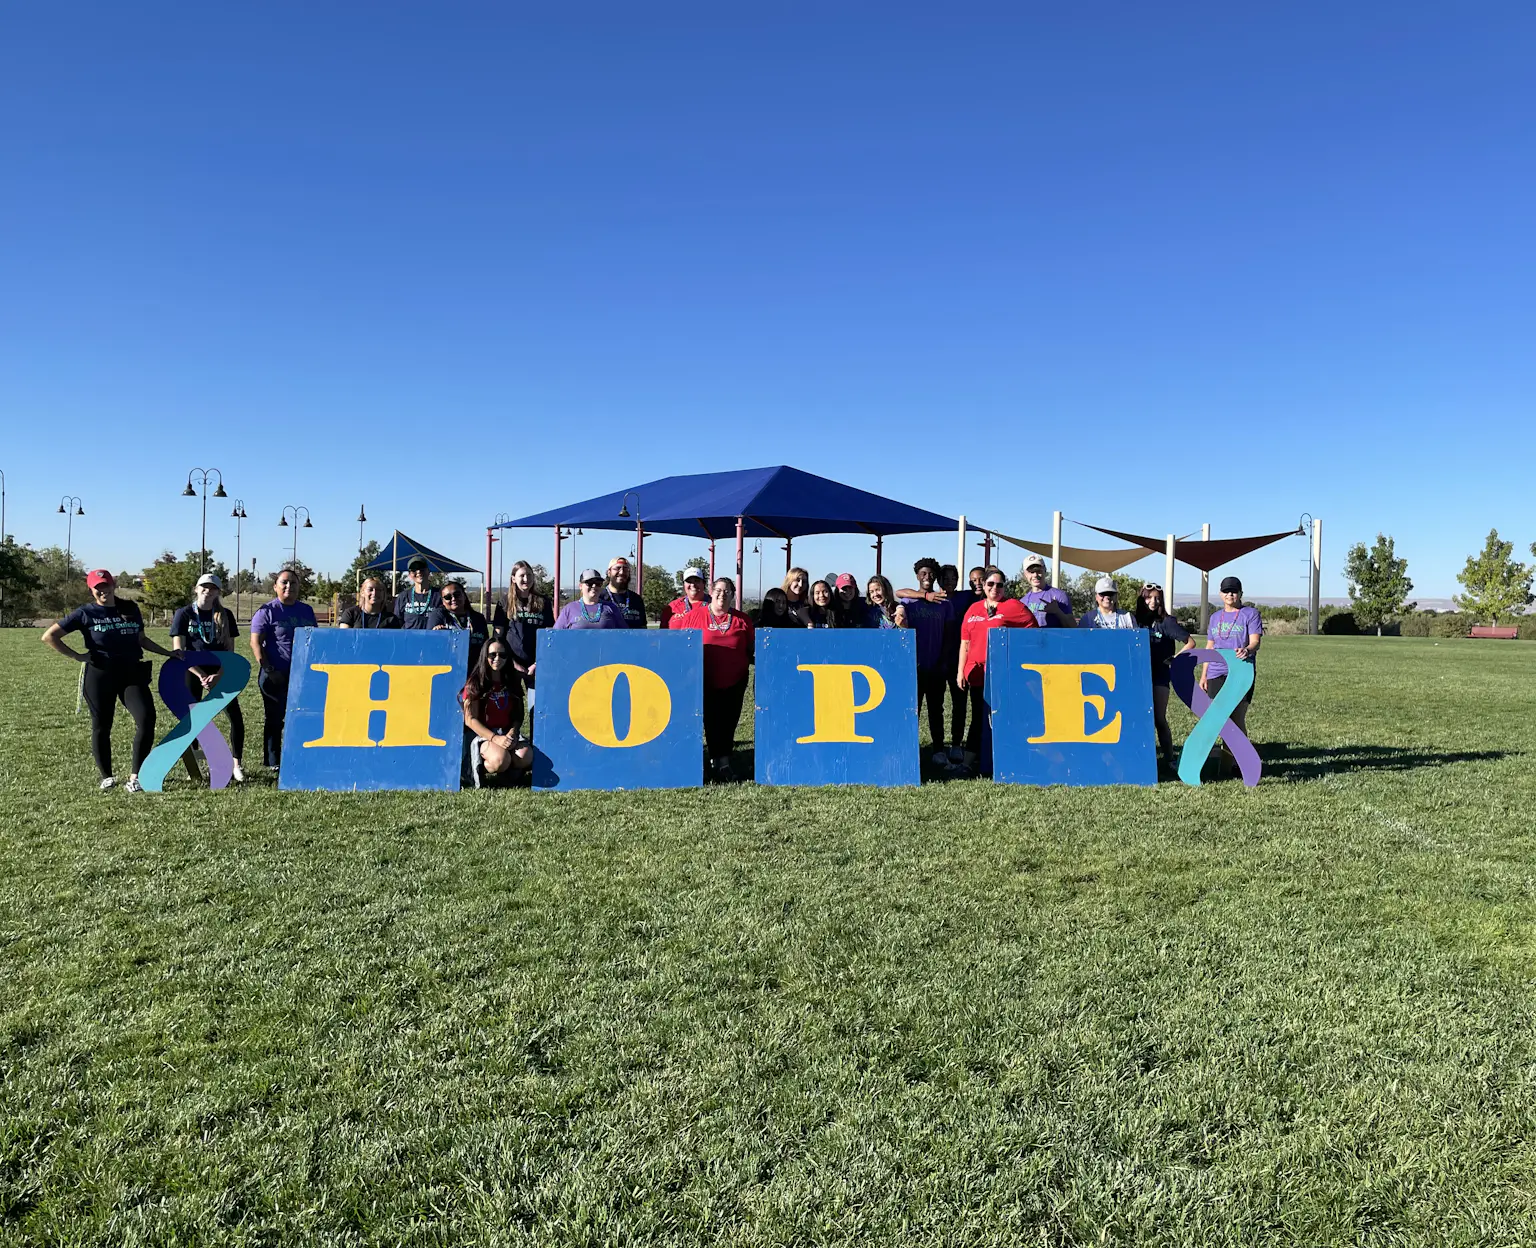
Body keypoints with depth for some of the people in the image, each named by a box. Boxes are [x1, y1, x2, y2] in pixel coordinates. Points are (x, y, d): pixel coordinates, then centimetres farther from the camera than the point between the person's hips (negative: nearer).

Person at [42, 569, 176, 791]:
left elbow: (141, 639, 22)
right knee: (101, 726, 7)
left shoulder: (130, 608, 10)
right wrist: (76, 656, -6)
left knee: (147, 719, -12)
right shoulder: (85, 613, -1)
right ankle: (106, 776, 22)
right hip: (99, 675, -2)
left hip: (132, 673, 2)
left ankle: (135, 776, -3)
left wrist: (168, 653, 16)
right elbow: (49, 637, -2)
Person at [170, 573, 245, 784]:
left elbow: (229, 650, 2)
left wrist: (218, 675, -13)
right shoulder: (184, 614, -2)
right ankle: (192, 768, 12)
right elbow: (178, 651, -7)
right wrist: (202, 675, -16)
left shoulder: (225, 615, 3)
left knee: (236, 716, -6)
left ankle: (236, 764, 4)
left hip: (220, 671, 2)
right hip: (193, 671, -1)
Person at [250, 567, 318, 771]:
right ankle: (273, 763, 12)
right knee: (274, 719, 5)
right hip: (276, 676, -4)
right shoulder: (267, 612, -3)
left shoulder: (306, 610, 12)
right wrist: (268, 670, -14)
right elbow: (256, 643, -8)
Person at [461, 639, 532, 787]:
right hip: (481, 733, -4)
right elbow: (470, 720, -9)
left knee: (526, 757, -27)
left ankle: (506, 770, 3)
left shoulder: (512, 680, 9)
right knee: (500, 759, -35)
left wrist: (513, 732, -12)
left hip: (507, 732, 4)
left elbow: (518, 713, 10)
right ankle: (479, 769, -3)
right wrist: (495, 738, -21)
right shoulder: (475, 682, -4)